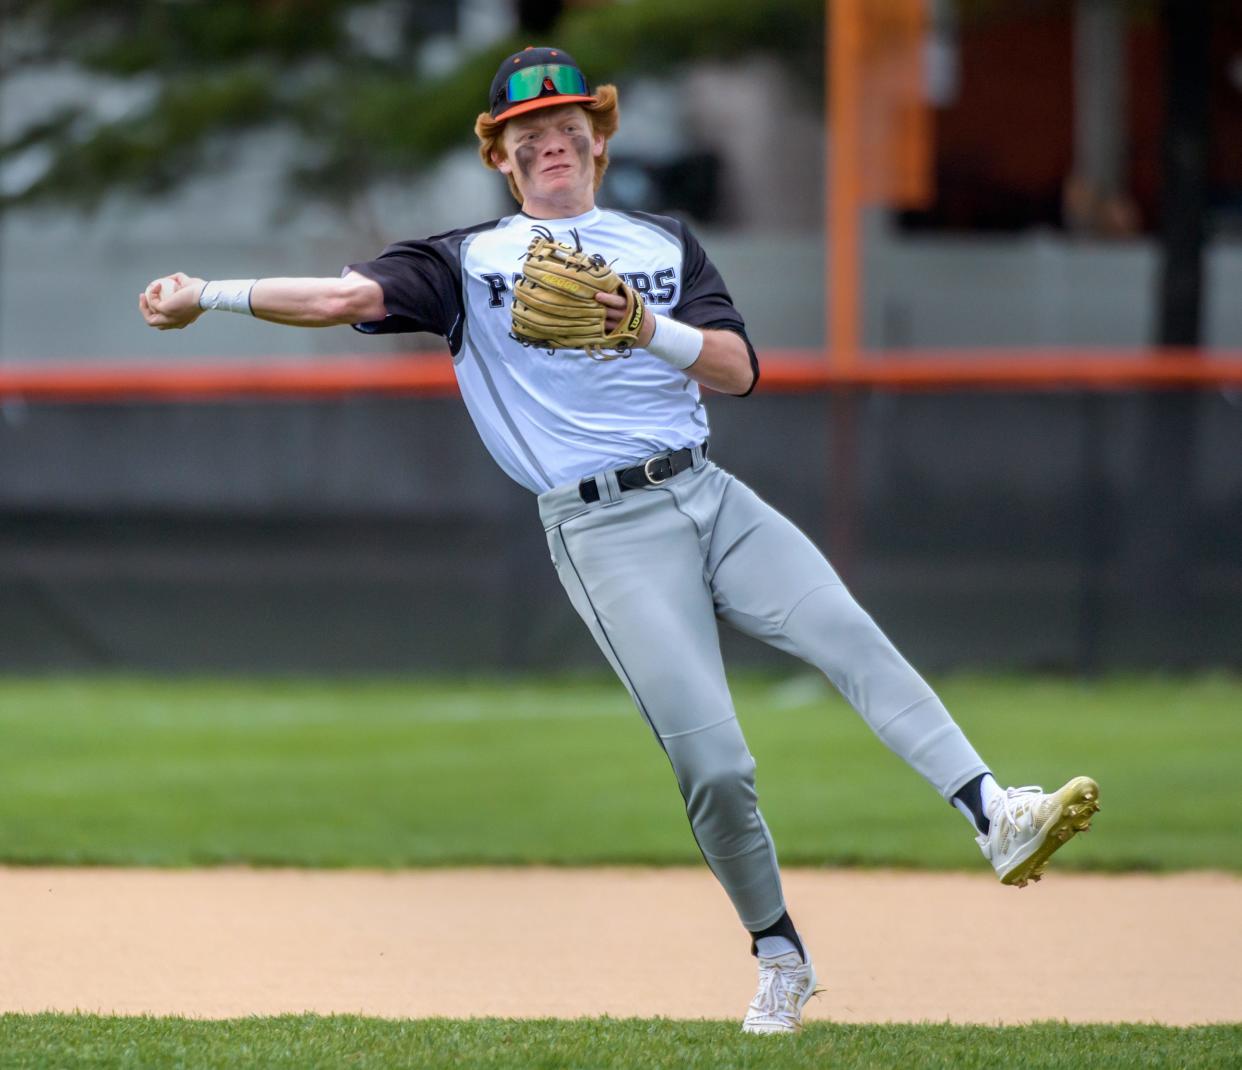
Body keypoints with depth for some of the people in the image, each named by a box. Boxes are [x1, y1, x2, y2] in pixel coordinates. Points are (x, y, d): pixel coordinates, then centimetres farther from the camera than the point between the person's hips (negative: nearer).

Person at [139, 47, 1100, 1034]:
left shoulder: (663, 244, 19)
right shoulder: (469, 262, 11)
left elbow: (739, 368, 8)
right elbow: (347, 295, -1)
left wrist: (653, 332, -11)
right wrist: (209, 296, -11)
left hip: (709, 496, 3)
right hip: (605, 533, -3)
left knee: (847, 634, -22)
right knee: (712, 762, -14)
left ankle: (994, 818, -31)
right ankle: (779, 959, 2)